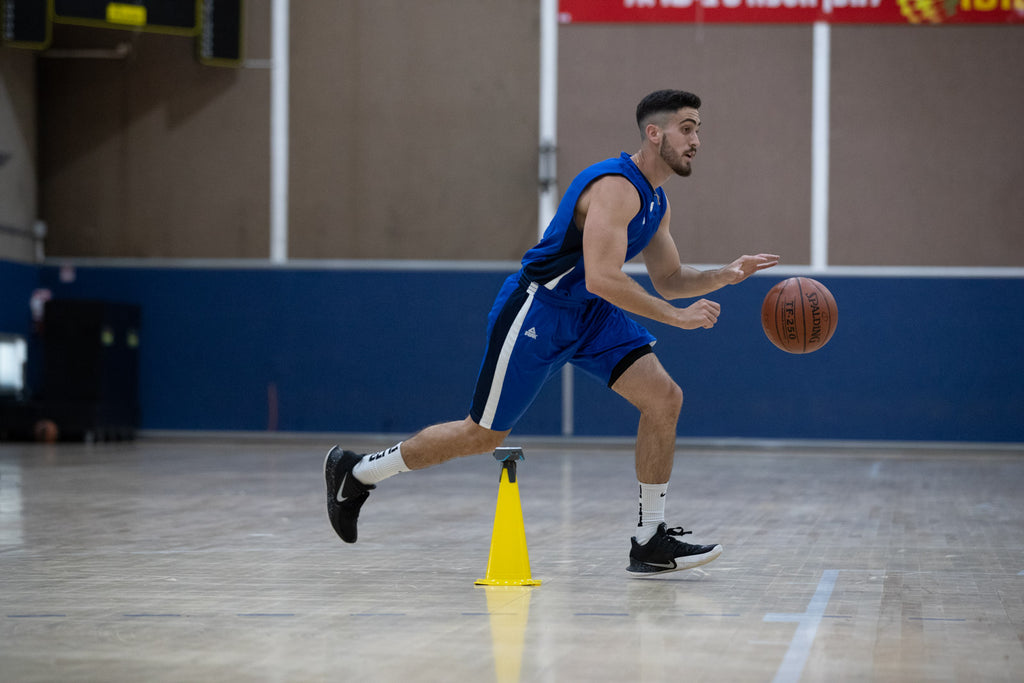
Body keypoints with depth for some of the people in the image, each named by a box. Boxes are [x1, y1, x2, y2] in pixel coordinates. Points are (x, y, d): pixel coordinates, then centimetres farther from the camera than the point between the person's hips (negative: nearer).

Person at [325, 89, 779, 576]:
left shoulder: (655, 201, 8)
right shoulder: (616, 186, -24)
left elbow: (668, 280, 17)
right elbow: (601, 278, -33)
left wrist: (724, 276, -1)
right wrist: (678, 316, -28)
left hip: (590, 316, 9)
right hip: (536, 313, -9)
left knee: (664, 398, -8)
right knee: (483, 434, 2)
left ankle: (650, 543, -2)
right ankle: (355, 472, 21)